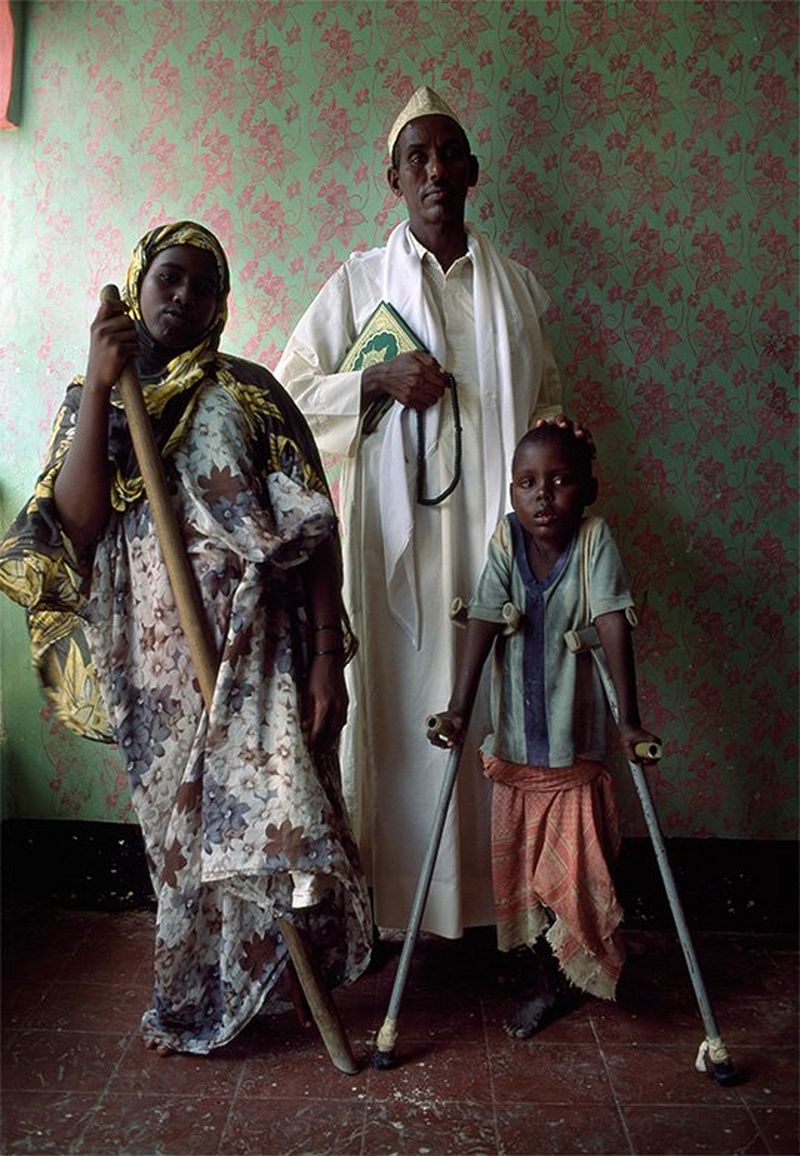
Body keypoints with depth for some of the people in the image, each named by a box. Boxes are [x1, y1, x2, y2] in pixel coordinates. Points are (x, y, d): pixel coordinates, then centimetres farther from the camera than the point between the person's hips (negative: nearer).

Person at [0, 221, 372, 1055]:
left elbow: (313, 532, -5)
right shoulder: (90, 399, 7)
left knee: (260, 820, -14)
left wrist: (329, 653, -12)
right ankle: (193, 999, 36)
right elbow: (75, 525, -9)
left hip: (252, 653, -2)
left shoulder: (247, 394, 0)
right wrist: (98, 387, -15)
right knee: (179, 834, 14)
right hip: (152, 665, 3)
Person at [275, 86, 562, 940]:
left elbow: (547, 403, 19)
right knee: (402, 704, -2)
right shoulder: (359, 281, 8)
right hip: (397, 533, -2)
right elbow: (290, 389, 5)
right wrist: (379, 380, -10)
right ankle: (398, 896, 13)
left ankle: (497, 895, 17)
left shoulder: (515, 285, 14)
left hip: (496, 531, 2)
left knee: (498, 704, 3)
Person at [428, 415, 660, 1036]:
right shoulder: (506, 539, -8)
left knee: (576, 870, 4)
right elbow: (484, 622, -14)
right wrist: (459, 709, -21)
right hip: (514, 745, 3)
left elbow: (613, 626, -20)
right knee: (523, 872, 14)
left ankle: (592, 969, 34)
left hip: (576, 746, -2)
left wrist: (630, 720, -25)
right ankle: (546, 984, 36)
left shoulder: (595, 540, -13)